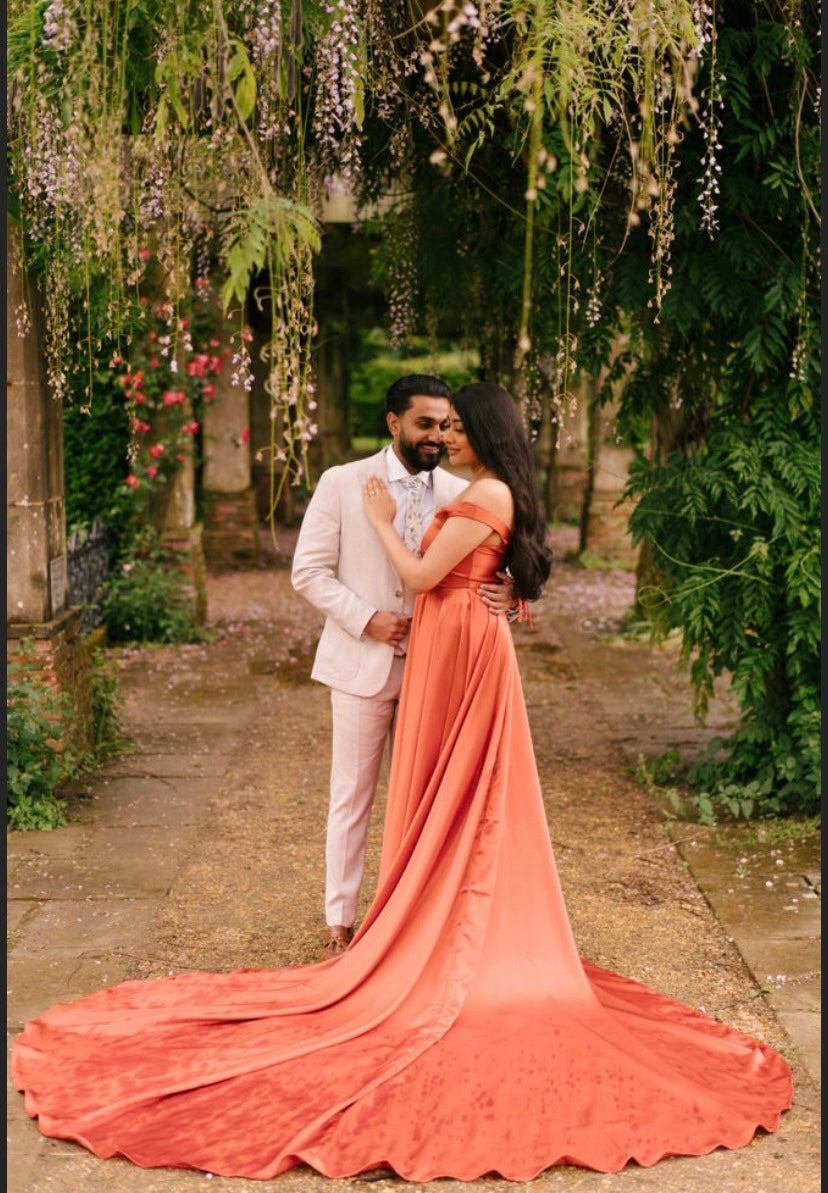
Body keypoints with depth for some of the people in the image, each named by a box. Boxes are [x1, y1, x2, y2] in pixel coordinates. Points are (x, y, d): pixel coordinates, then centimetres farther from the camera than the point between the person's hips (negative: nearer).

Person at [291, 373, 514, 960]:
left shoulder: (458, 493, 3)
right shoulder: (342, 484, -4)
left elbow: (484, 568, 8)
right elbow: (308, 571, -4)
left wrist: (505, 592, -16)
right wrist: (367, 619, -16)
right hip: (364, 664, -2)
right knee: (352, 799, 6)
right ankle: (340, 921, 18)